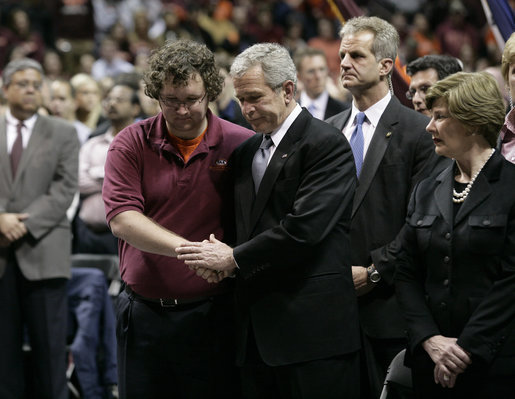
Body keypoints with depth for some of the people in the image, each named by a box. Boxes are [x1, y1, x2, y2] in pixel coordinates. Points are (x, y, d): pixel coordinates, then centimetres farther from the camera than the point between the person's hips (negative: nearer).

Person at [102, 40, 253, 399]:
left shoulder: (241, 145, -1)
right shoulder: (131, 144, 0)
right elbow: (122, 218, -11)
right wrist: (187, 249, -23)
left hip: (213, 314, -1)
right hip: (143, 312, 1)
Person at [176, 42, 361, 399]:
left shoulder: (326, 144, -7)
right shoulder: (246, 151, 18)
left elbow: (304, 228, -17)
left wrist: (234, 258, -11)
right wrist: (220, 252, -3)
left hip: (311, 328, -7)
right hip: (257, 330, 7)